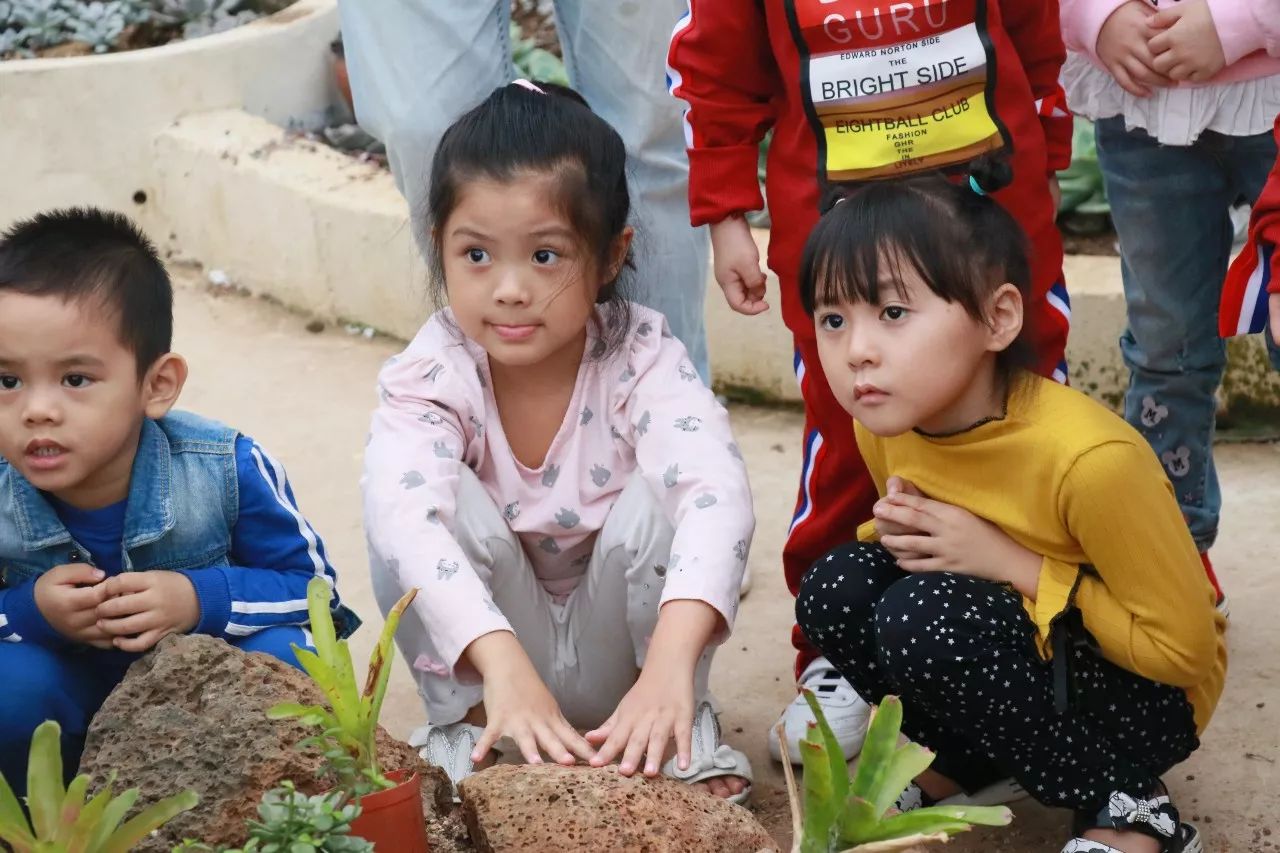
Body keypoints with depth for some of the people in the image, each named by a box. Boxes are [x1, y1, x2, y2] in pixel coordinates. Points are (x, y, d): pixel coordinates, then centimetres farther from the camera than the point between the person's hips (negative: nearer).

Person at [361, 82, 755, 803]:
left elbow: (717, 493, -39)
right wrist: (503, 662, -55)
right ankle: (469, 726, -10)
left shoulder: (641, 359, -21)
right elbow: (404, 517, -38)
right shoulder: (434, 372, -20)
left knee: (657, 493, -30)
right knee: (422, 492, -27)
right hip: (488, 628, 0)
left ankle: (687, 729, -9)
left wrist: (672, 658, -57)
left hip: (617, 640, 0)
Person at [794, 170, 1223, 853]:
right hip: (1027, 651, 6)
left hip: (1146, 693, -6)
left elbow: (1182, 648, -22)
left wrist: (1006, 562, -26)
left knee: (924, 616, -30)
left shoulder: (1089, 458, -32)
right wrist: (899, 532, -16)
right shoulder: (884, 420, -12)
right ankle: (965, 767, 4)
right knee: (838, 587, -17)